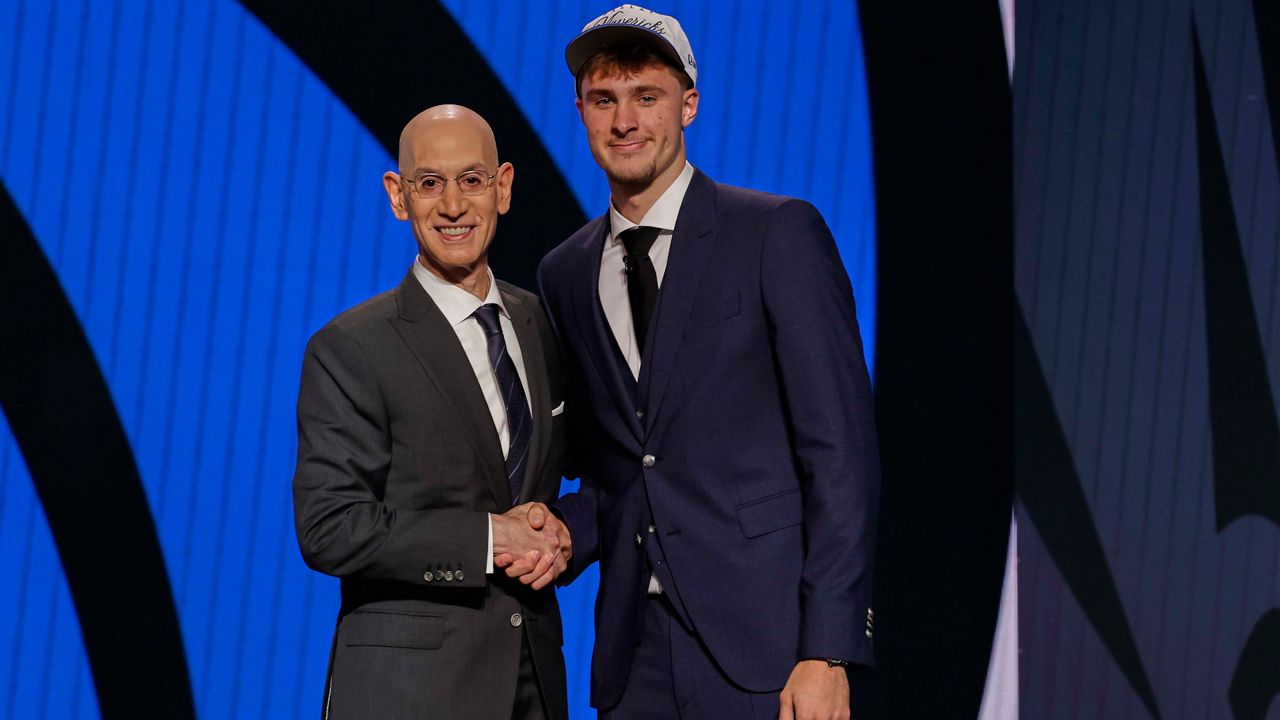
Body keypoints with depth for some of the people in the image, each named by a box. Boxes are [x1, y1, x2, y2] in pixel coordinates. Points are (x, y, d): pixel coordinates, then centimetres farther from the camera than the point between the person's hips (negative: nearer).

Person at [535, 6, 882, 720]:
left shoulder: (779, 233, -2)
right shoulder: (564, 275, 14)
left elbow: (841, 448, -7)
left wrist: (828, 652, -14)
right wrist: (565, 535, -1)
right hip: (636, 658, 5)